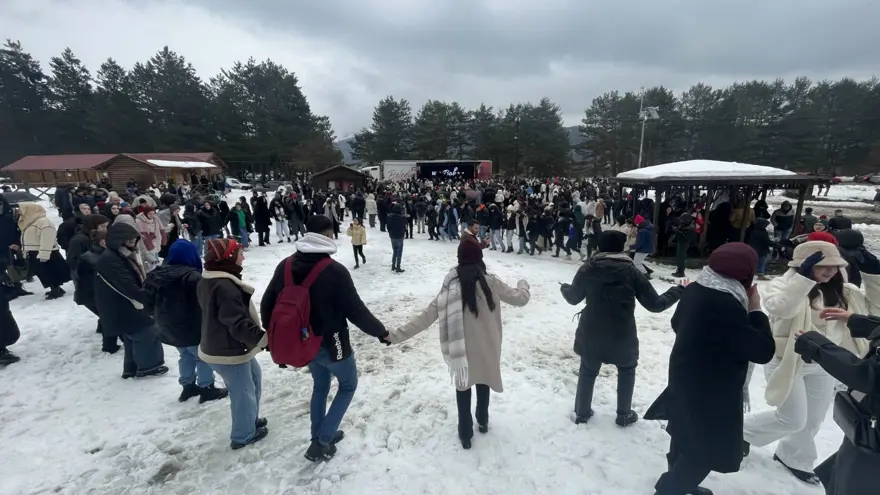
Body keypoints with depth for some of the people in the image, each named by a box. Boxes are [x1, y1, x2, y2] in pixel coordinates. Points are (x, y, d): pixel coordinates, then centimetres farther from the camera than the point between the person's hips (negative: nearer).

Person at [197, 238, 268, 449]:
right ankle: (243, 436, 28)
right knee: (243, 392, 8)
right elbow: (238, 324, -31)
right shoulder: (225, 287, -30)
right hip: (228, 351, -11)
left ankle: (251, 419, 41)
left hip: (218, 345, 11)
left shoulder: (208, 280, 5)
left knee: (254, 377, 26)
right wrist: (263, 338, -28)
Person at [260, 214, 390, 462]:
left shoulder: (285, 266, -5)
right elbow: (356, 311, -20)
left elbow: (267, 304, 4)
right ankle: (322, 442, 18)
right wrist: (381, 332, -6)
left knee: (320, 385, 28)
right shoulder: (335, 271, -25)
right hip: (331, 343, -6)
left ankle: (319, 436, 39)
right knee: (348, 385, 19)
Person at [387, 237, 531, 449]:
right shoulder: (490, 281, -16)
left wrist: (397, 335, -10)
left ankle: (466, 433, 31)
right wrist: (523, 285, 18)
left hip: (462, 350, -1)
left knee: (463, 388, 20)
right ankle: (483, 422, 47)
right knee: (483, 384, 27)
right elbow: (520, 299, -5)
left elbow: (427, 315, -15)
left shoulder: (451, 284, -14)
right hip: (487, 348, 1)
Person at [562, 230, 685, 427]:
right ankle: (624, 414, 33)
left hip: (591, 334, 1)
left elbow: (573, 297, 3)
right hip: (622, 336, -1)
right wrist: (679, 291, 12)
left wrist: (564, 287, 26)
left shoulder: (588, 268, -6)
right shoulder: (632, 272, -8)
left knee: (587, 371, 21)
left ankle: (581, 413, 31)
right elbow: (655, 304, -3)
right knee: (627, 370, 26)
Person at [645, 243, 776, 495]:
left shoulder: (695, 289, -2)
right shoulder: (726, 305, -31)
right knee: (706, 451, 8)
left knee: (686, 437, 26)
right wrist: (756, 310, -12)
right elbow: (763, 350, -20)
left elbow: (677, 323, 14)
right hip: (710, 392, -9)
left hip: (687, 381, 9)